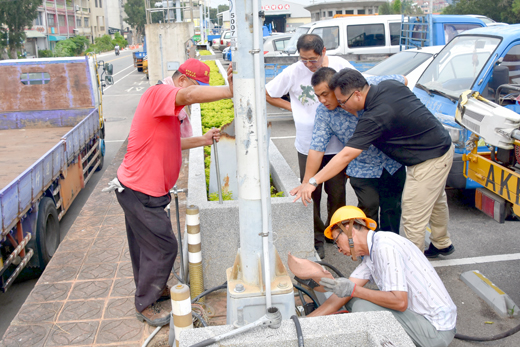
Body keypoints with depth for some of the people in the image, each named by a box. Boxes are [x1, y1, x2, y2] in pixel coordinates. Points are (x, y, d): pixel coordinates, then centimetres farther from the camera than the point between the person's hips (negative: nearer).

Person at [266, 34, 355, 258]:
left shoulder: (340, 66, -5)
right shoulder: (293, 73, -7)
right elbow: (268, 95, 5)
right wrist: (293, 107, -3)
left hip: (337, 144, 1)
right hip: (308, 146, 0)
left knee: (337, 193, 11)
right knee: (311, 194, 6)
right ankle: (316, 239, 21)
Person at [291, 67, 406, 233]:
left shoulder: (370, 84, -16)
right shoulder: (323, 112, -12)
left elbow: (403, 81, 0)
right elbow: (316, 148, -13)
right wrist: (306, 183, -17)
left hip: (393, 162, 0)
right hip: (362, 169, 0)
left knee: (392, 208, 10)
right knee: (368, 208, -5)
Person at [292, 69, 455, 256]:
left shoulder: (375, 117, -30)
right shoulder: (390, 84, -5)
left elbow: (346, 156, -33)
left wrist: (312, 182, -32)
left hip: (429, 161, -11)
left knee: (413, 218, 0)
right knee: (436, 202, 30)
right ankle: (442, 244, 52)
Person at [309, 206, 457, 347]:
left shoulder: (385, 247, -22)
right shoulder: (370, 254, 7)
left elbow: (400, 301, -28)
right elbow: (343, 293, 4)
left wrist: (354, 290, -23)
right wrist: (305, 322, 0)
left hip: (436, 330, -9)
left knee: (362, 307, -21)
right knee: (352, 300, 7)